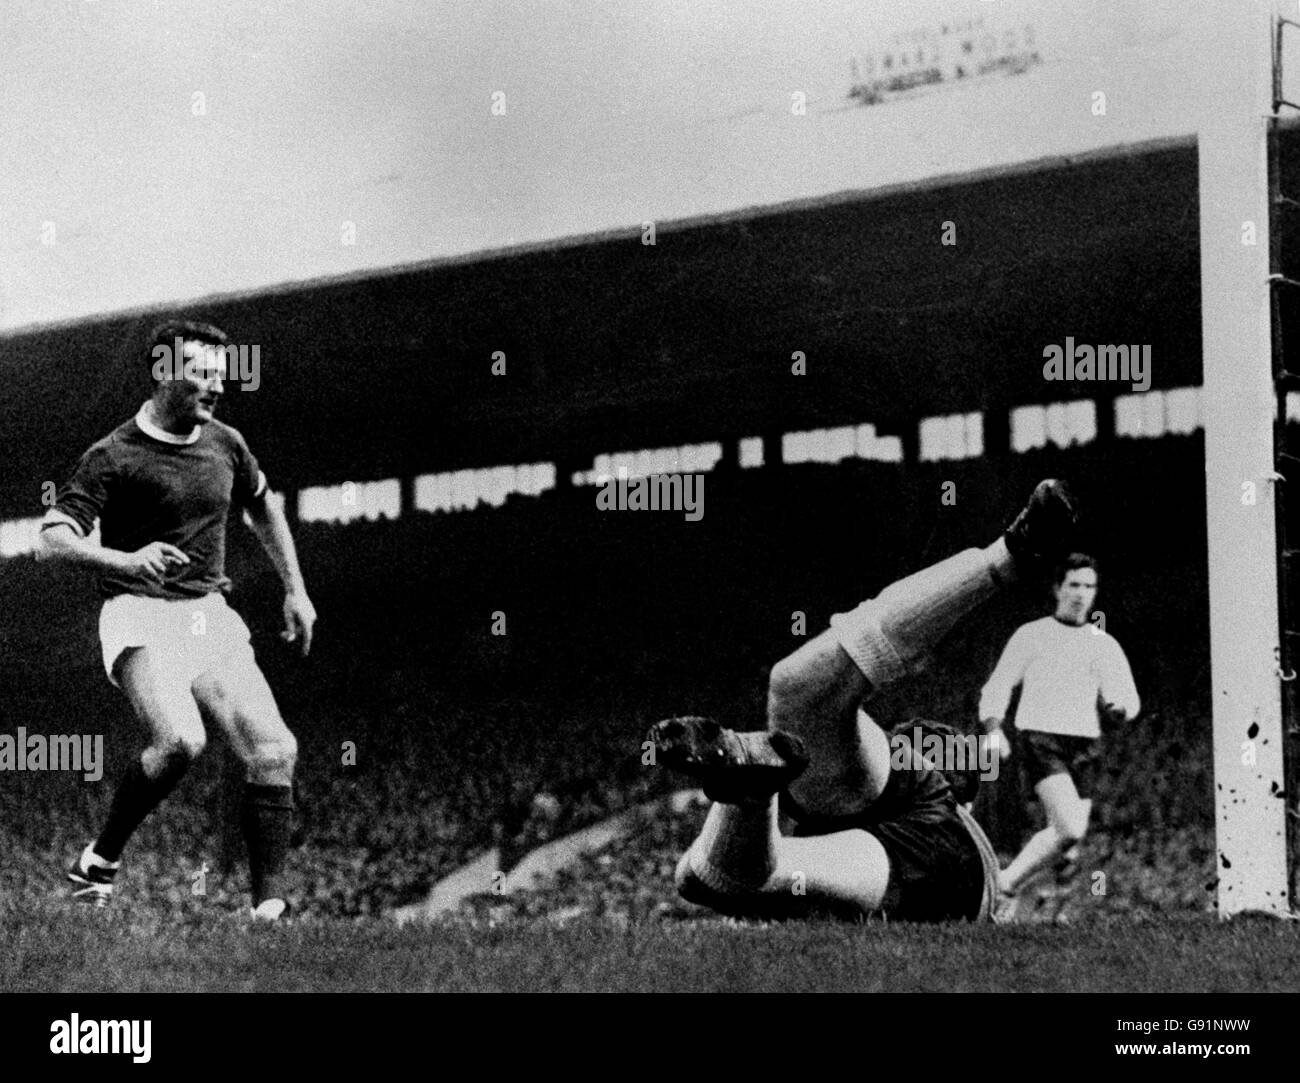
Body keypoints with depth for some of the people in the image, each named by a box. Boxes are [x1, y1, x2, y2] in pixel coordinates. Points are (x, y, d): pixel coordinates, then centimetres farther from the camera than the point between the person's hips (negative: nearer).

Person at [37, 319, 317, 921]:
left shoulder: (225, 444, 12)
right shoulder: (113, 455, -7)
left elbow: (264, 508, 31)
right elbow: (52, 541, -14)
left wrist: (295, 591, 26)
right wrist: (126, 560, -31)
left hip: (211, 619, 6)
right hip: (141, 619, -6)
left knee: (274, 749, -11)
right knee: (180, 739, -29)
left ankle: (269, 905, -8)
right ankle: (99, 861, -8)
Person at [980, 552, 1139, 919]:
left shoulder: (1105, 644, 15)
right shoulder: (1030, 635, 7)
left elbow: (1129, 703, 9)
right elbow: (997, 687, 8)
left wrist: (1118, 704, -15)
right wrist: (993, 731, -9)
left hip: (1084, 746, 4)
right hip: (1041, 739, -4)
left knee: (1067, 843, -2)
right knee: (1071, 829, -23)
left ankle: (1008, 885, 19)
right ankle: (1007, 882, -7)